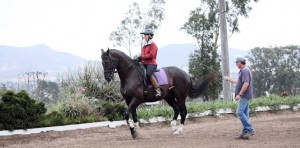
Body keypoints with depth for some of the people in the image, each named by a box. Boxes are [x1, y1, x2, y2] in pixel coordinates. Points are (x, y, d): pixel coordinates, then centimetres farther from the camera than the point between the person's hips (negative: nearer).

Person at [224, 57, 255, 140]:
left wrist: (239, 94, -23)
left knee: (240, 112, -15)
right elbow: (239, 82, 32)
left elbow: (246, 84, -23)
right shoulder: (243, 70, 19)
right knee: (244, 114, 8)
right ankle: (244, 133, 8)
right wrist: (228, 79, 40)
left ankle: (250, 130, -15)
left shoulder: (245, 70, -13)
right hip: (244, 96, 10)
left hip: (244, 95, -10)